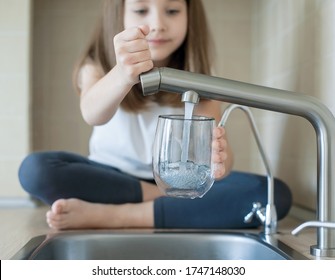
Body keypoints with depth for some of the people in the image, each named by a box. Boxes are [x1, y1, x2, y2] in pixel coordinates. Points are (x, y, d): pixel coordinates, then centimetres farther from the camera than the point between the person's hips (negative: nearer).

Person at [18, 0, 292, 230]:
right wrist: (123, 75, -56)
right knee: (35, 169, -26)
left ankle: (107, 215, -27)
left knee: (275, 194, -24)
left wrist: (219, 161, -47)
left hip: (180, 183, 1)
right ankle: (171, 205, -18)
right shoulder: (97, 66, -11)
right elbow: (93, 115, -34)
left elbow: (212, 137, -23)